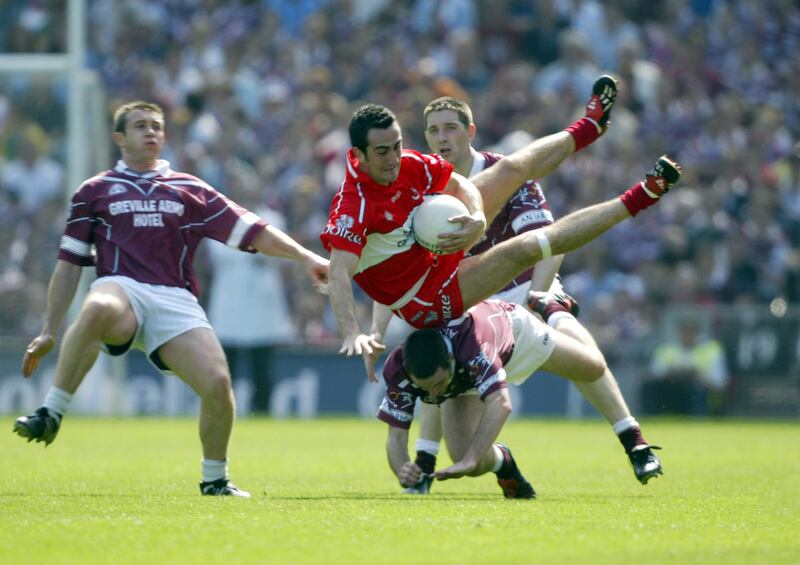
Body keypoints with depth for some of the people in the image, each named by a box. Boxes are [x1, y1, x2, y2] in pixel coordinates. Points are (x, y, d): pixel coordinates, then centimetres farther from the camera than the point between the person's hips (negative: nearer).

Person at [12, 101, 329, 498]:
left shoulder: (190, 191, 22)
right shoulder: (94, 192, 18)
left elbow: (251, 231, 17)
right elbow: (69, 264, 17)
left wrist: (306, 257, 5)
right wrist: (49, 331, 13)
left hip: (176, 302, 2)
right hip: (121, 290, -2)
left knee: (217, 383, -20)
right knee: (96, 310, -42)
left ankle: (215, 480, 5)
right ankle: (50, 415, -35)